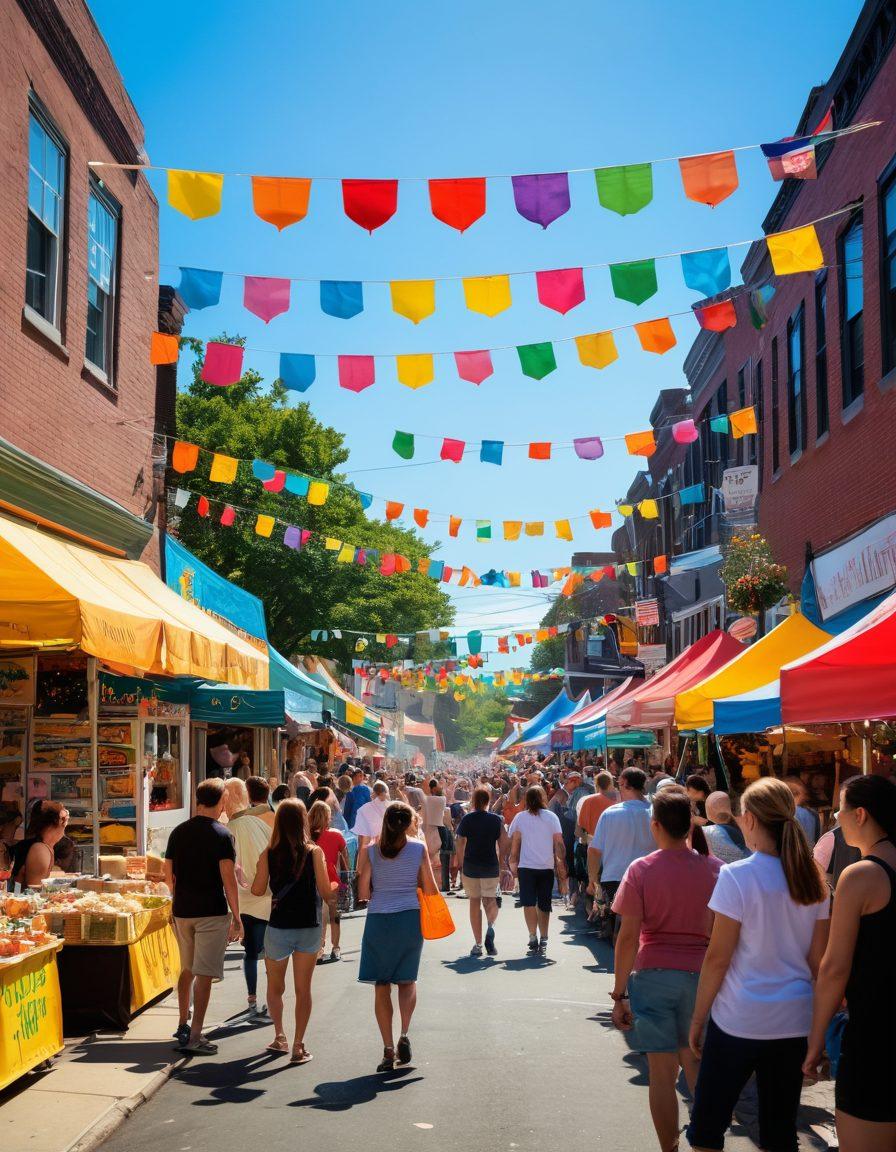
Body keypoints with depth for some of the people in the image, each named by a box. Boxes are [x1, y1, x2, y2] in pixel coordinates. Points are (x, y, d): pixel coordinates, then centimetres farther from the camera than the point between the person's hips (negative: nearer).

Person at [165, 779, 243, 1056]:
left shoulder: (178, 832, 6)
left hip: (182, 911, 6)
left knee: (187, 969, 20)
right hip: (212, 912, -6)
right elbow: (228, 880, -15)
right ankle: (195, 1037, -4)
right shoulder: (221, 835, -11)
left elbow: (168, 875, 11)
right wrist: (236, 918, -9)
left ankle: (183, 1025, 31)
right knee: (204, 974, -3)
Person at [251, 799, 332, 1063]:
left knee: (275, 987, 21)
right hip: (309, 928, 0)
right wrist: (332, 892, 14)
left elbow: (257, 890, -2)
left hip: (278, 928, 1)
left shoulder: (269, 854, -6)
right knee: (303, 989, 7)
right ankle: (298, 1045, 5)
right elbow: (325, 891, -8)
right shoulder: (314, 852, -9)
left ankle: (279, 1036, 25)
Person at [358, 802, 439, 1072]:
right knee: (407, 980, 18)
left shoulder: (370, 852, -4)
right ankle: (404, 1035, -1)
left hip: (378, 920, -1)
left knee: (382, 986, 8)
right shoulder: (419, 849, -3)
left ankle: (388, 1050, 4)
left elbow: (363, 893, -2)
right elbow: (430, 890, 0)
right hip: (409, 918, 1)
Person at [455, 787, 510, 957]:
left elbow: (460, 843, -3)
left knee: (474, 902, 10)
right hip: (491, 867, 0)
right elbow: (504, 843, -1)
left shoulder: (467, 819, -2)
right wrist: (502, 863, 9)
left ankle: (478, 944, 9)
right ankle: (490, 925, -24)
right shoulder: (496, 819, 1)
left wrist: (461, 865, 5)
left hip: (470, 866, 0)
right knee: (490, 899, 8)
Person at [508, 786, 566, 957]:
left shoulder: (520, 817, 2)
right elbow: (559, 844, 1)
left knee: (529, 903, -2)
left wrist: (513, 864, 10)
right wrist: (562, 867, 7)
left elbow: (514, 844, 2)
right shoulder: (551, 817, 2)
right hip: (547, 867, 2)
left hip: (526, 866, -1)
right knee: (544, 905, 11)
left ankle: (533, 936, -16)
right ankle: (543, 940, 11)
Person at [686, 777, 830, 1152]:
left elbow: (718, 958, -12)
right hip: (794, 1020, 5)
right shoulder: (813, 879, 2)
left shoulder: (737, 877, -14)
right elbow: (817, 959, 7)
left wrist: (698, 1019, -2)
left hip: (739, 1019, -5)